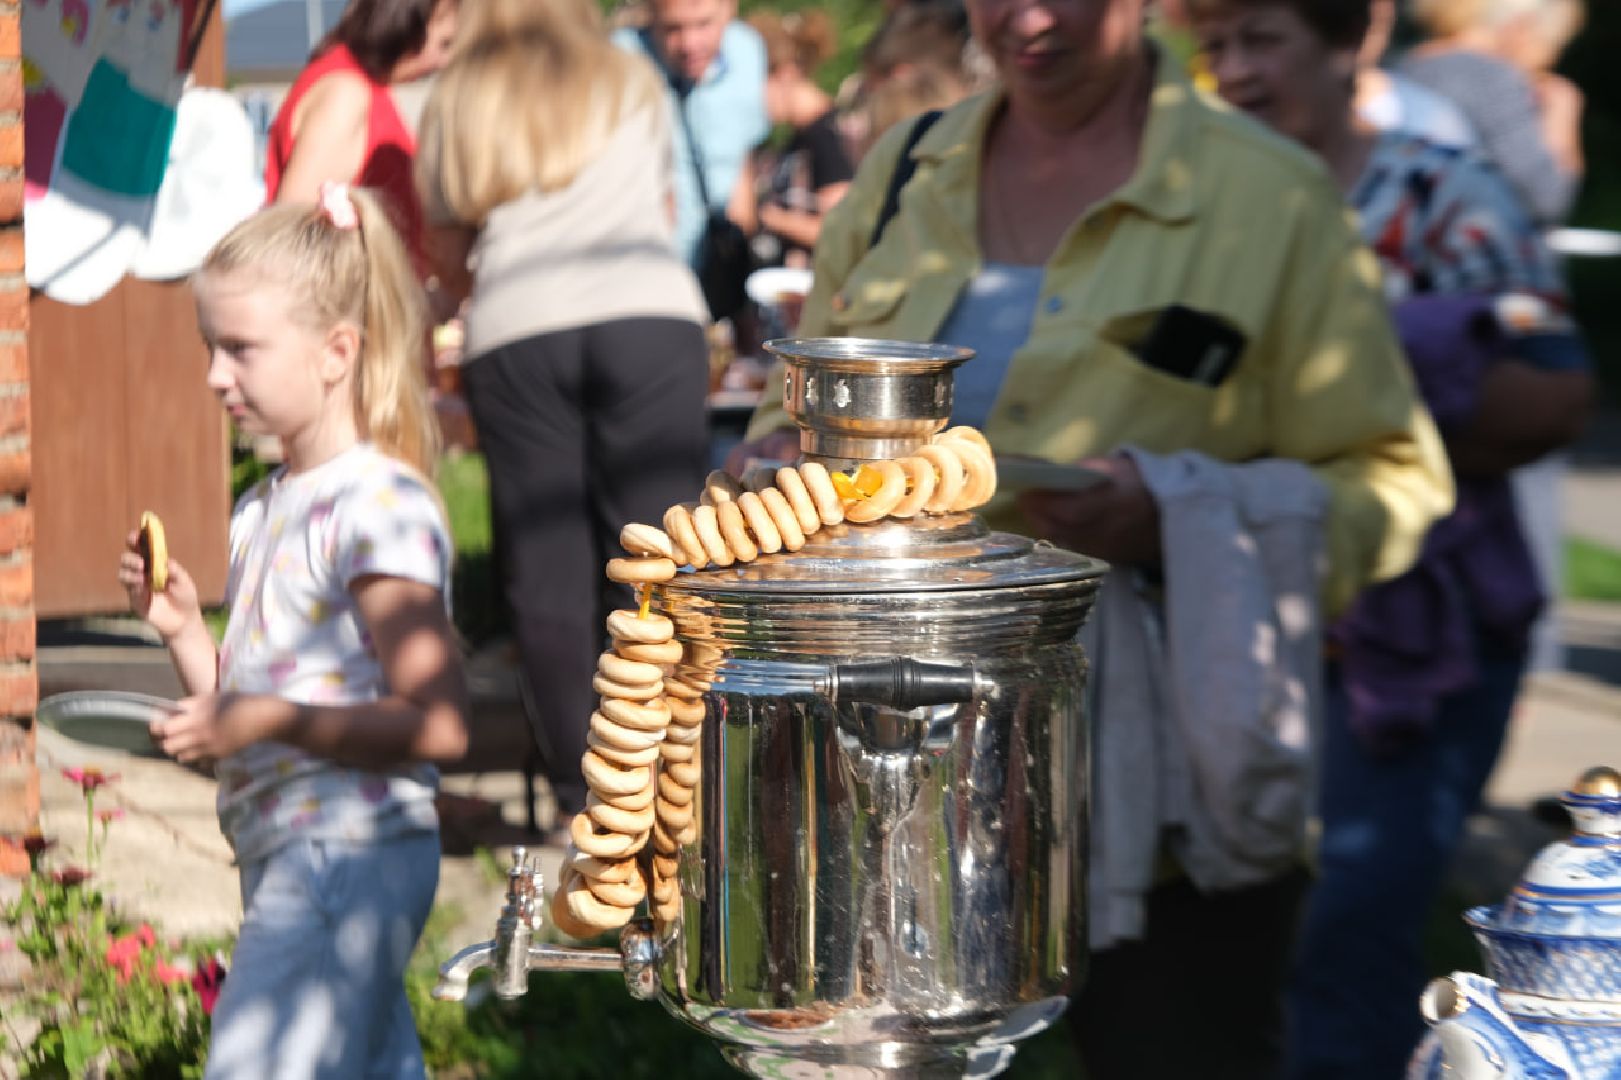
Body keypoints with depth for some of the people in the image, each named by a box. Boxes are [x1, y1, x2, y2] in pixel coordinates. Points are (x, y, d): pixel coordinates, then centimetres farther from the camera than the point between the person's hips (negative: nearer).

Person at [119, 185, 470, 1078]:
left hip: (344, 860, -10)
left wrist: (266, 720, -22)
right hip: (283, 860, 10)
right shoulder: (265, 510, 13)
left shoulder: (381, 507, -15)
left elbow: (437, 725, -21)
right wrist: (182, 628, 1)